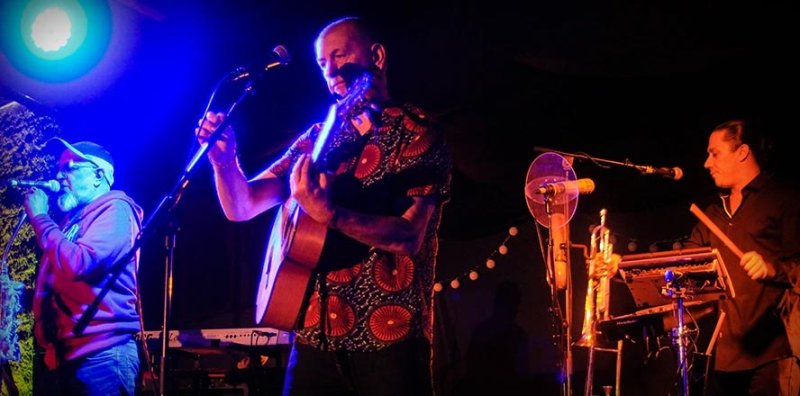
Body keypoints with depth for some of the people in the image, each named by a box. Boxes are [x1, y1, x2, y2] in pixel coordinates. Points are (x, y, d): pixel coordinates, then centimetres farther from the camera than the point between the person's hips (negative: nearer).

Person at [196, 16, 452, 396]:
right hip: (316, 333, 5)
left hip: (389, 334, -4)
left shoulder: (417, 131, -4)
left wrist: (328, 214, -28)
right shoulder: (319, 136, 11)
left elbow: (409, 236, -15)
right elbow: (240, 207, 7)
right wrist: (224, 158, -12)